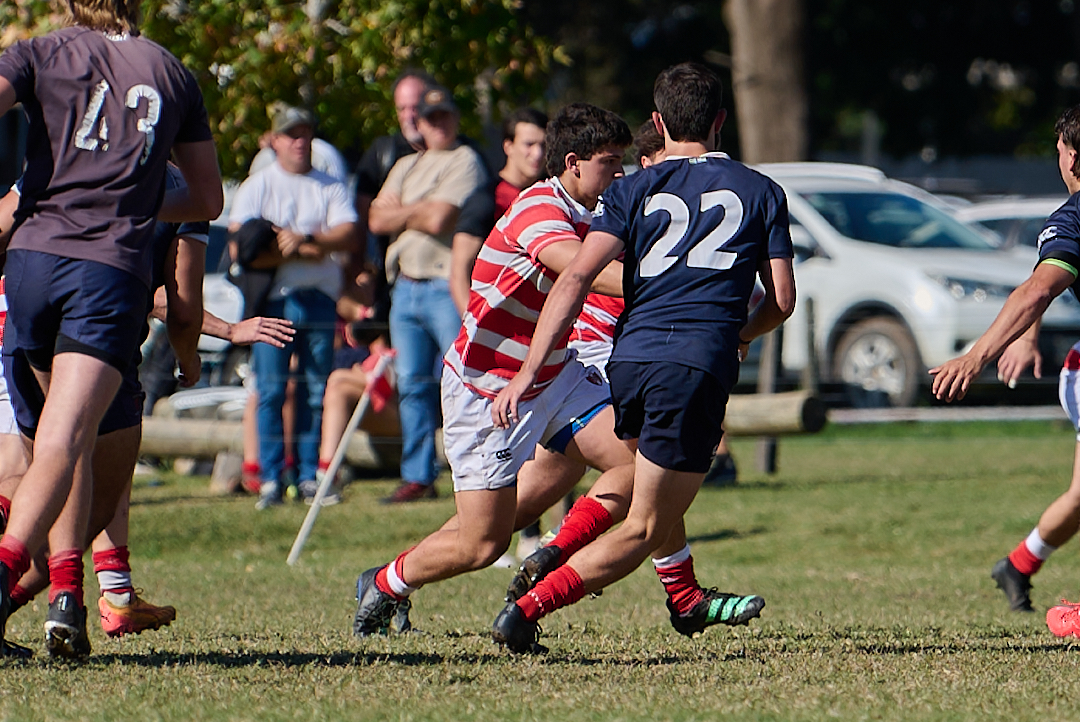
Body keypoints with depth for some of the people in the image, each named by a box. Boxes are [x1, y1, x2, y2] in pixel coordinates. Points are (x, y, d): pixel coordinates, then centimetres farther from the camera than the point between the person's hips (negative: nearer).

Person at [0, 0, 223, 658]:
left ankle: (65, 589, 8)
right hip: (115, 269, -1)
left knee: (56, 438, 16)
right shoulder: (172, 74, 18)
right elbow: (208, 200, 25)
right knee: (67, 438, -14)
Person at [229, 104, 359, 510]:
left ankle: (311, 476, 7)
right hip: (273, 299, -2)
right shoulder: (256, 187, 8)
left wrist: (306, 239, -15)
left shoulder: (330, 187, 14)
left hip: (319, 298, 2)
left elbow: (349, 235, 0)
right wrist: (306, 252, -8)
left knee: (316, 391, 2)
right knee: (270, 392, -6)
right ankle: (271, 480, -3)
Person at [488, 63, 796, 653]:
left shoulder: (634, 191, 12)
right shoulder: (760, 192, 13)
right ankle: (530, 606, -18)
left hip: (629, 360, 3)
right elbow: (782, 299, 12)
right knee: (645, 530, -1)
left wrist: (528, 372, -7)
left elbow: (575, 279, -2)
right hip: (700, 362, -3)